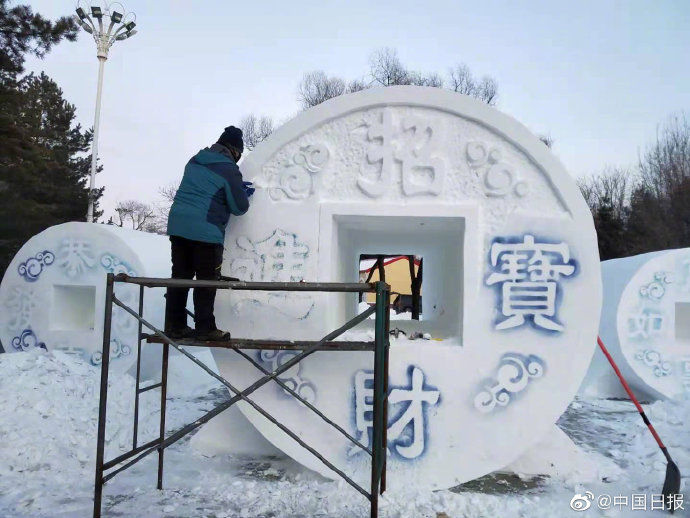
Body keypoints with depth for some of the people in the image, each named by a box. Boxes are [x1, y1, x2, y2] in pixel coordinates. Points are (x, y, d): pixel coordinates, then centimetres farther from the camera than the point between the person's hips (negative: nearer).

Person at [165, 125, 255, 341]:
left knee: (180, 277, 12)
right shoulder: (229, 170, -8)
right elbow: (239, 207, -5)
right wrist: (244, 193, 17)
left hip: (177, 226, 7)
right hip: (206, 232, -7)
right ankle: (204, 328, 6)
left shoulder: (195, 161, 14)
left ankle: (175, 326, 18)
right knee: (207, 281, 2)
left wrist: (237, 186, 26)